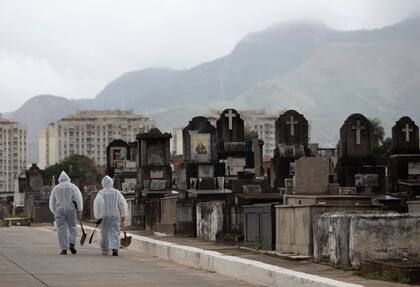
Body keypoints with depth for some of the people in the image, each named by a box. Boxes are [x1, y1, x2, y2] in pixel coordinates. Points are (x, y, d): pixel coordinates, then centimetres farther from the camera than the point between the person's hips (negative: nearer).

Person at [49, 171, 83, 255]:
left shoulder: (56, 188, 10)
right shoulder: (73, 187, 6)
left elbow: (52, 202, 13)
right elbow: (78, 199, -4)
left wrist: (54, 212, 24)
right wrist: (79, 211, -4)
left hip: (59, 210, 1)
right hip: (70, 210, 0)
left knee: (61, 229, 2)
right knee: (72, 227, 11)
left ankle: (64, 249, -3)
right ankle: (71, 244, -9)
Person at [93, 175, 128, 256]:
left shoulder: (101, 193, 0)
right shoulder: (117, 192, 5)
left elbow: (97, 203, -13)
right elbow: (123, 203, 1)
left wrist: (98, 216, -8)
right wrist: (123, 216, 7)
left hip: (104, 216, 0)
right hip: (115, 216, 0)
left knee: (104, 233, 11)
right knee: (115, 232, -2)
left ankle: (105, 251, 17)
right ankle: (115, 248, -23)